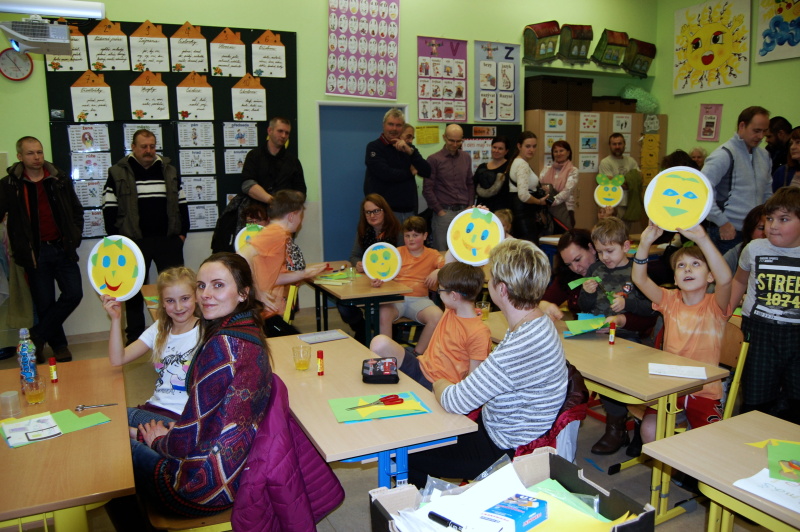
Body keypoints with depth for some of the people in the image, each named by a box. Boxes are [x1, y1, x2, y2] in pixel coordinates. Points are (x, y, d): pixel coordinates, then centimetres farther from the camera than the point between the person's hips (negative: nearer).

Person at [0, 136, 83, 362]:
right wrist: (19, 249, -10)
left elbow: (77, 211, 12)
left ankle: (37, 336, 11)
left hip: (62, 249, 2)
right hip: (35, 253, -1)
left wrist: (75, 237, 2)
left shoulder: (60, 179, 4)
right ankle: (59, 346, 22)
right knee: (45, 304, 4)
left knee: (74, 293, -7)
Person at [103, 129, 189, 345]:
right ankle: (134, 338, 17)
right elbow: (109, 208, 1)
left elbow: (182, 203, 14)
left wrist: (182, 232, 6)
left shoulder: (169, 171, 11)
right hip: (134, 242, -2)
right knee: (134, 292, 7)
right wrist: (117, 239, -5)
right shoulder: (118, 173, 2)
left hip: (168, 240, 2)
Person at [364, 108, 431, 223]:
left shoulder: (407, 147, 16)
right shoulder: (374, 147, -2)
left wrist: (410, 151, -10)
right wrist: (410, 171, -1)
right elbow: (386, 174, -17)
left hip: (409, 211, 5)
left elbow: (427, 172, 4)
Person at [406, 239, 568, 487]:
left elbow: (456, 402, -27)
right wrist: (452, 387, -2)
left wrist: (440, 385, -6)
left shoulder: (524, 345, -34)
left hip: (504, 451, -9)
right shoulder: (538, 324, -1)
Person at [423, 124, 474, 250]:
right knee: (442, 253, 0)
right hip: (444, 212, -4)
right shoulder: (434, 159, -3)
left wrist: (469, 207, 7)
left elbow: (470, 184, 17)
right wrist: (439, 211, -8)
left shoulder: (466, 158, 11)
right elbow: (427, 189, -5)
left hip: (463, 211, 4)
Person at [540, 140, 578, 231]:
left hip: (564, 211, -3)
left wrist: (552, 201, -25)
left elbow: (567, 191, -12)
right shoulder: (547, 169, 12)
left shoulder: (573, 171, 1)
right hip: (547, 210, 3)